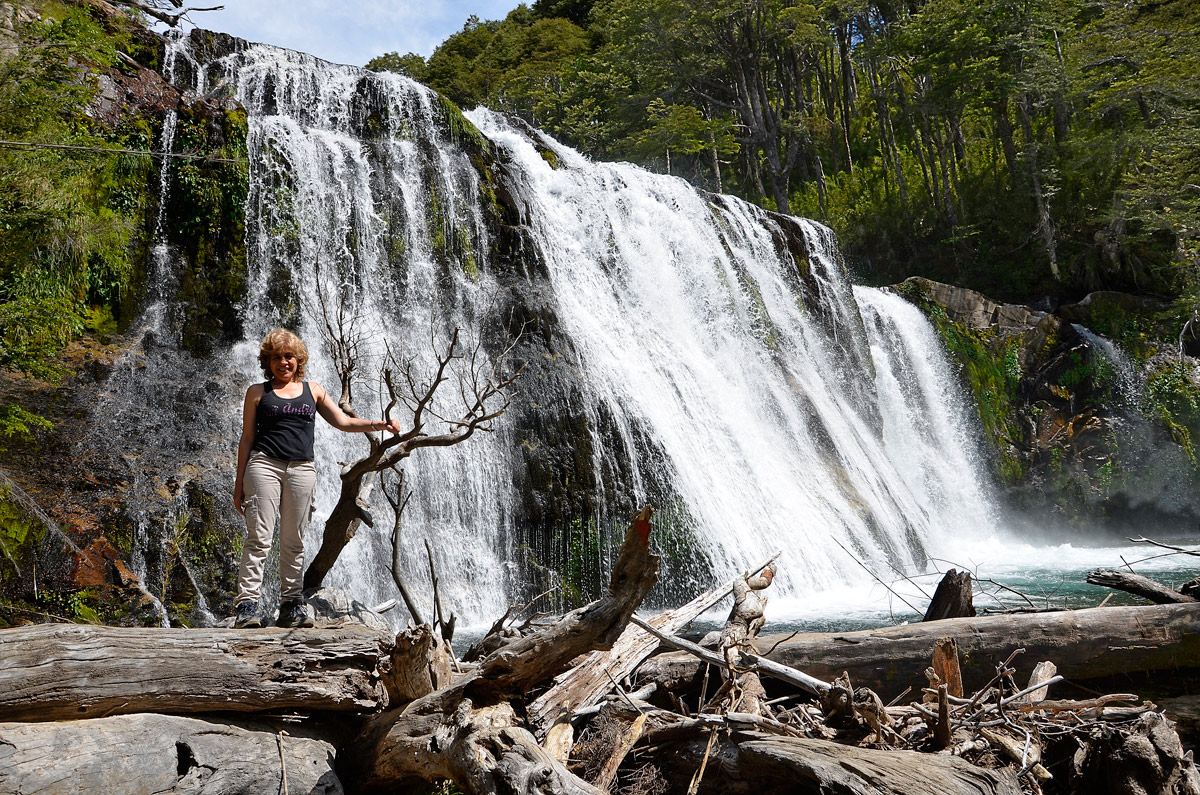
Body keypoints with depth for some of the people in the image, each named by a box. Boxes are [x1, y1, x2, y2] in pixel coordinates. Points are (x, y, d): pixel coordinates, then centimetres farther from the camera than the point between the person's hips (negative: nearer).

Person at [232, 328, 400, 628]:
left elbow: (343, 421, 12)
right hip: (264, 465, -2)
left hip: (302, 469, 2)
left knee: (294, 542, 4)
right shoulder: (258, 392, 10)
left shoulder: (312, 390, 16)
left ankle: (291, 606, 9)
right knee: (259, 538, -9)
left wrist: (378, 424, -4)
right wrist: (239, 482, 5)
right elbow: (247, 438, 9)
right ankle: (246, 606, -8)